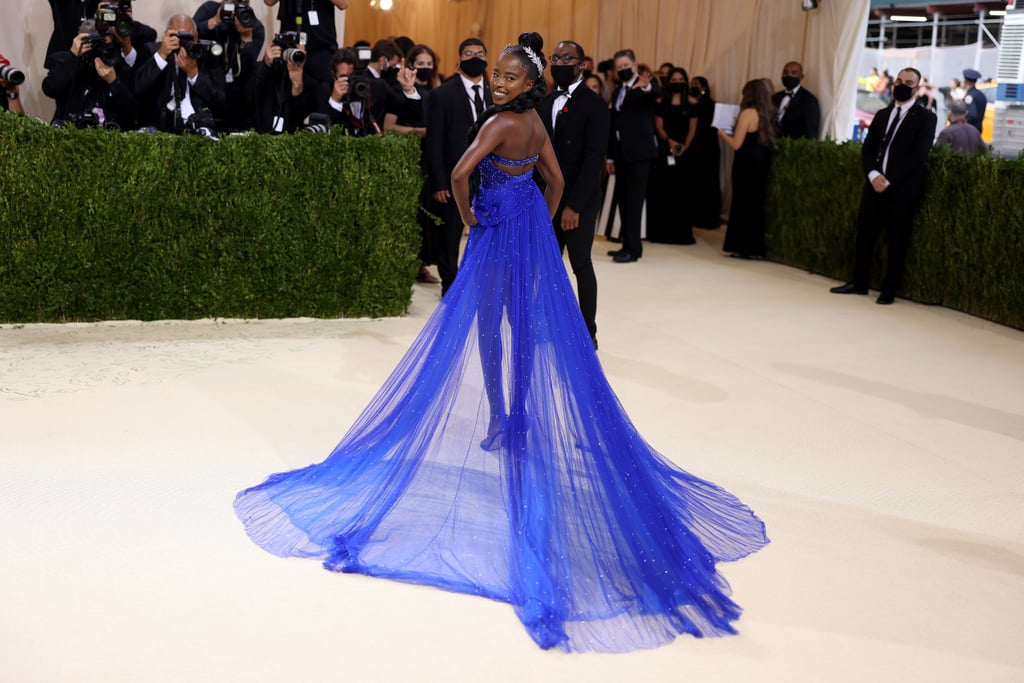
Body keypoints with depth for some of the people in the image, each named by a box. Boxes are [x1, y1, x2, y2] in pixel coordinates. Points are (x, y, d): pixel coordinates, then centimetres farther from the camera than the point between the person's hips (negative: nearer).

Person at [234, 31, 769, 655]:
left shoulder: (501, 121, -17)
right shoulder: (536, 121, 6)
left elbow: (461, 173, -26)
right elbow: (556, 179, 14)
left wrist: (468, 215, -10)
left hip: (500, 232, -7)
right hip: (533, 235, 7)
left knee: (487, 325, 4)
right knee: (528, 324, 11)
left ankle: (498, 420, 7)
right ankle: (521, 415, 20)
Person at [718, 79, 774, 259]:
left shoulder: (747, 113, -13)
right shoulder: (766, 114, 9)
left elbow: (736, 144, -15)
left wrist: (722, 133, 2)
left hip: (746, 163, -7)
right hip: (761, 161, 7)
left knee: (743, 202, 1)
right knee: (756, 203, 12)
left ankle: (744, 247, 3)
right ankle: (756, 247, 14)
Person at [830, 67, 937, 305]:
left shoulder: (925, 117, -2)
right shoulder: (882, 115, 15)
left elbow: (919, 155, -12)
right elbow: (867, 148, 10)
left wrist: (889, 179, -16)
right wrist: (873, 174, -10)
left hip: (903, 190, -5)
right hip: (875, 186, 5)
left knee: (897, 242, 2)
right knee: (864, 235, 7)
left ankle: (889, 290, 10)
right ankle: (859, 282, 19)